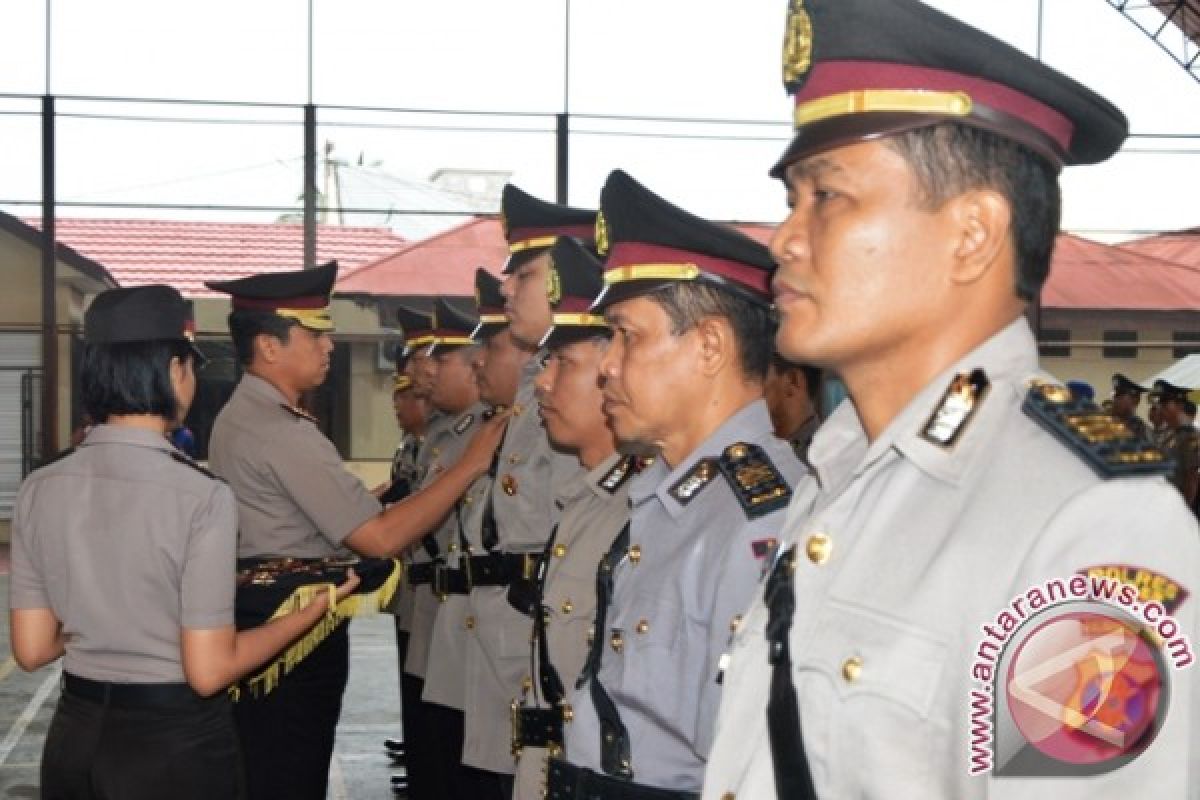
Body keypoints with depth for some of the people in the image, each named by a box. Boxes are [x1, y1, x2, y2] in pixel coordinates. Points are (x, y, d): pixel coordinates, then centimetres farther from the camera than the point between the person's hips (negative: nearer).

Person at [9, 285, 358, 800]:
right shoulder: (201, 497, -18)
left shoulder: (39, 490, -4)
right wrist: (314, 608, -5)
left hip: (75, 736, 4)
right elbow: (209, 671, -16)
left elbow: (32, 649, 1)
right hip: (176, 741, -4)